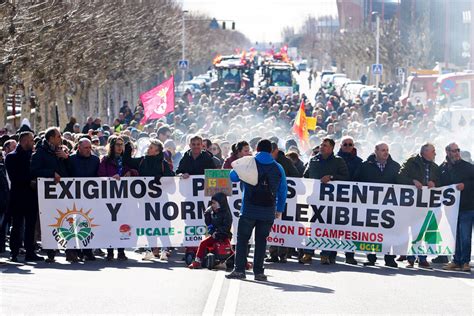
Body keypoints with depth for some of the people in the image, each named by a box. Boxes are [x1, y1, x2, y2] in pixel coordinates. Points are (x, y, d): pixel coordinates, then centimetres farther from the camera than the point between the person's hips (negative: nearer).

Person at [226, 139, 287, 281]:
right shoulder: (278, 168, 6)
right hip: (268, 212, 2)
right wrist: (280, 209, 18)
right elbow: (283, 191, 10)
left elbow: (233, 177, 11)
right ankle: (258, 272, 5)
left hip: (249, 210, -2)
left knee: (242, 239, 5)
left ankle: (239, 269, 0)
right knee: (261, 241, 7)